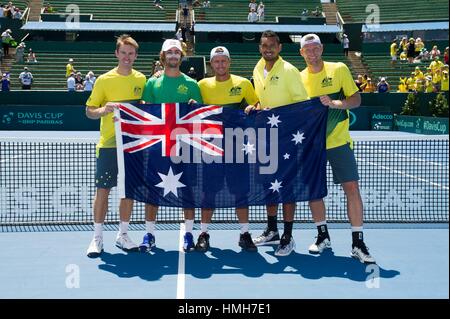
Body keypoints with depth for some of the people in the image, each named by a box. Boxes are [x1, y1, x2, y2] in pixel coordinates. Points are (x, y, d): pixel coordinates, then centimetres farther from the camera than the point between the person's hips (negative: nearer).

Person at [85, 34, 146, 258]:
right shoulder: (104, 80, -2)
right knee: (103, 189, -2)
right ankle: (97, 238, 7)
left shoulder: (141, 79, 7)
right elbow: (89, 111, 0)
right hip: (108, 144, -3)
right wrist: (103, 110, -21)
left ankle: (122, 235, 19)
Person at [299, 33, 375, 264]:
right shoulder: (299, 78, 5)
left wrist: (335, 103, -20)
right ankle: (323, 236, 22)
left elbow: (356, 99, -3)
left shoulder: (339, 69, -1)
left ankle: (357, 243, -1)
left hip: (339, 140, -2)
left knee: (351, 187, -7)